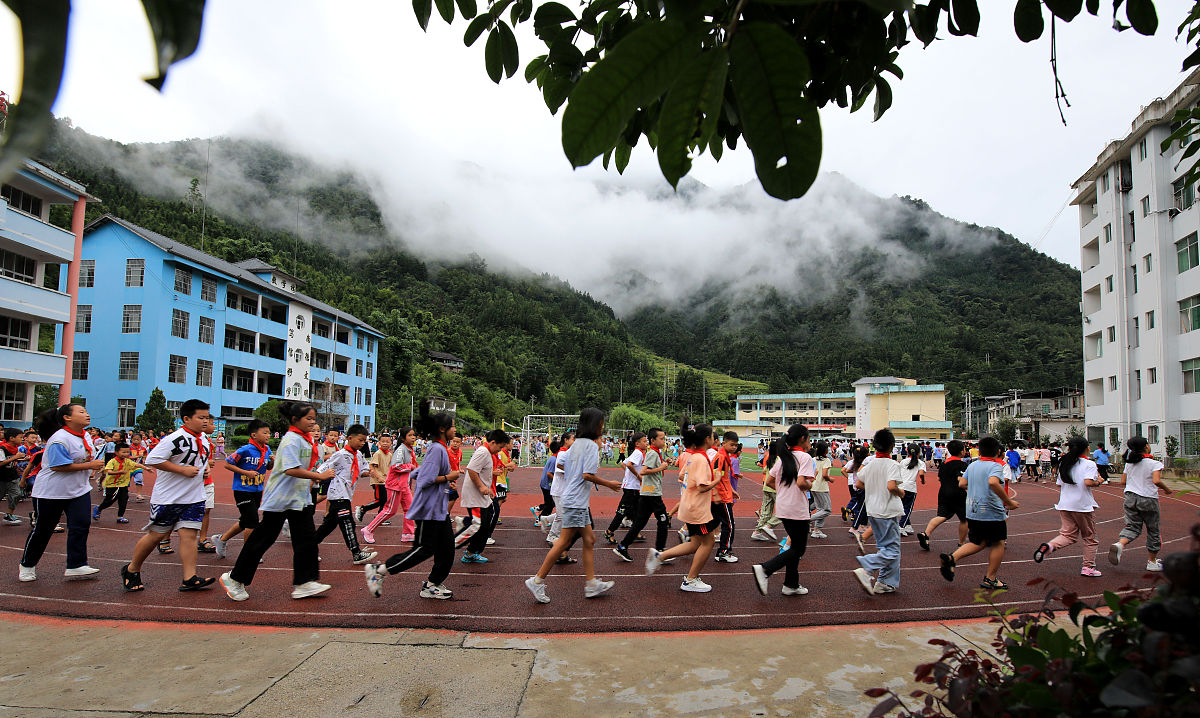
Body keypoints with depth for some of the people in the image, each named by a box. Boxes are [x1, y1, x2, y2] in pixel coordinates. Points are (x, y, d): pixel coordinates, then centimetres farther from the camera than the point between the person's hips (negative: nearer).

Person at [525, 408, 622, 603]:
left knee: (589, 540, 13)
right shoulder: (591, 445, -13)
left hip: (569, 498, 10)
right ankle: (537, 581, 1)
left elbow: (563, 465, 17)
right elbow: (587, 475, -20)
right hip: (575, 501, -10)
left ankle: (591, 583, 18)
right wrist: (609, 484, -9)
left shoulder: (575, 444, 14)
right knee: (564, 542, -5)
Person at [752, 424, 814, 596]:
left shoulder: (782, 457, 10)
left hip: (782, 508, 8)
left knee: (795, 546, 18)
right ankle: (764, 569, -11)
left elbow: (769, 481, 12)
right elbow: (801, 482, -26)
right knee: (798, 549, 3)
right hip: (797, 510, -8)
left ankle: (791, 585, 22)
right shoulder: (805, 457, -13)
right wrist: (810, 484, -5)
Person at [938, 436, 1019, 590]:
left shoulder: (972, 465, 9)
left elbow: (962, 484, 13)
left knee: (978, 543, 17)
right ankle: (991, 579, 17)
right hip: (992, 512, -7)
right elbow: (993, 482, -31)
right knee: (998, 543, 11)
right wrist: (1008, 502, -24)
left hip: (972, 512, 7)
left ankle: (952, 558, -2)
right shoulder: (996, 465, -12)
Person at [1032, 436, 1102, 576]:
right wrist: (1098, 481, -2)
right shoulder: (1089, 464, -6)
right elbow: (1088, 482, -20)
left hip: (1064, 505, 4)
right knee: (1089, 538, 12)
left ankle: (1049, 546, -21)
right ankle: (1088, 567, 16)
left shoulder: (1064, 464, 10)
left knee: (1068, 534, 6)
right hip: (1083, 506, -4)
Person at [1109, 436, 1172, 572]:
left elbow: (1123, 481, 10)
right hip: (1148, 500, -4)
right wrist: (1166, 489, -5)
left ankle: (1119, 544, -25)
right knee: (1153, 530, 13)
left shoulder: (1129, 463, 6)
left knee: (1132, 527, 6)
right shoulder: (1155, 463, -10)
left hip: (1130, 498, 4)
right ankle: (1152, 562, 23)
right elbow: (1156, 481, -22)